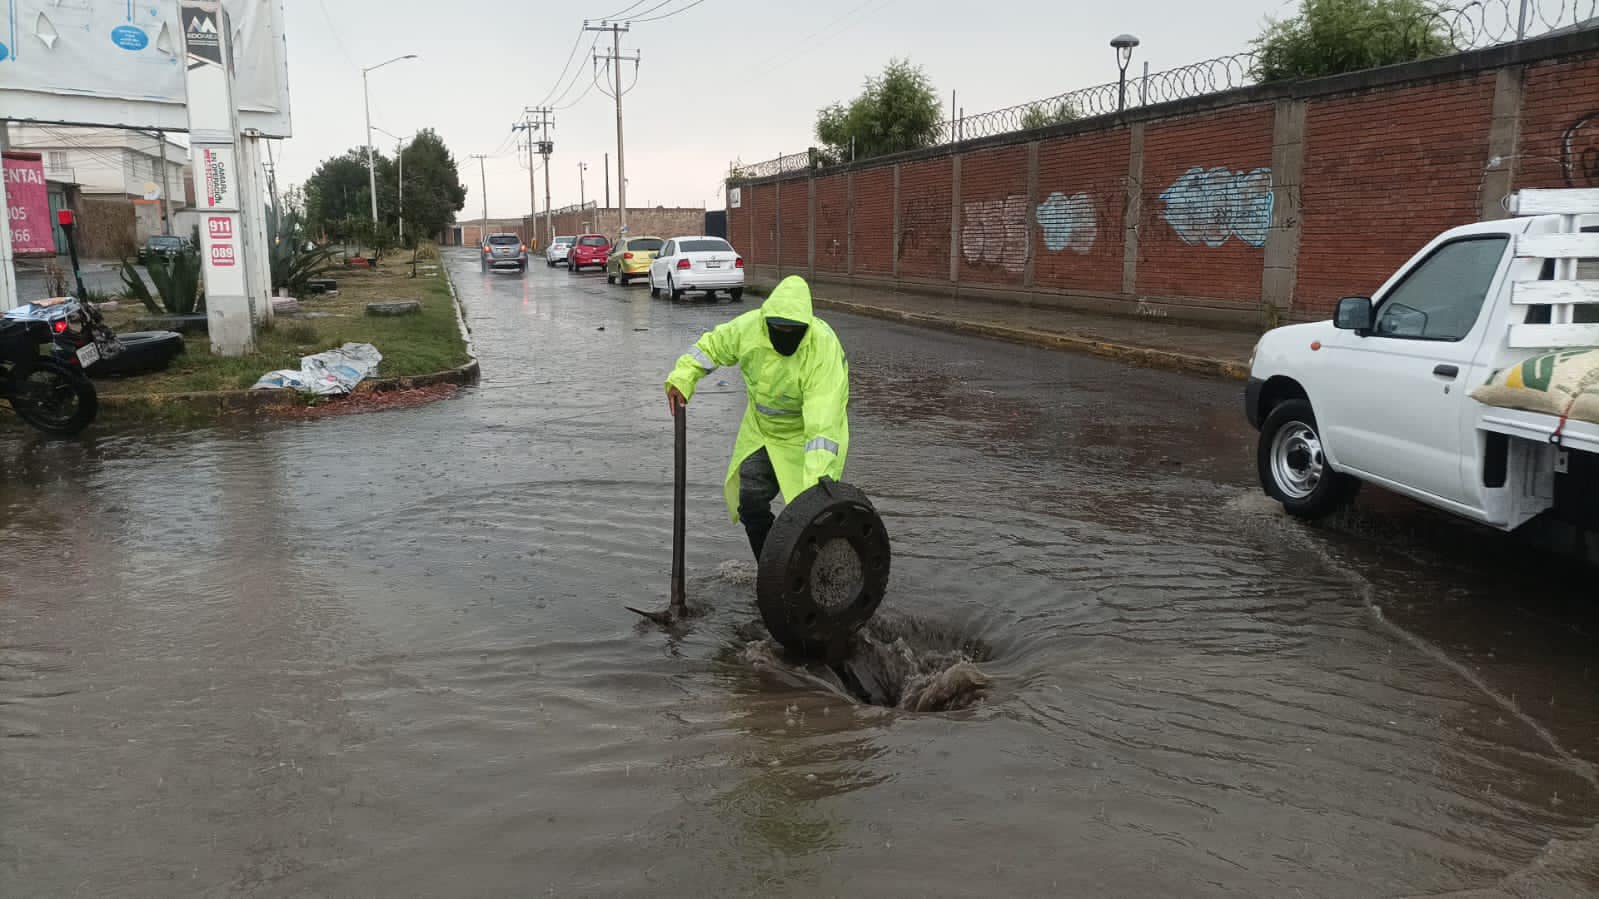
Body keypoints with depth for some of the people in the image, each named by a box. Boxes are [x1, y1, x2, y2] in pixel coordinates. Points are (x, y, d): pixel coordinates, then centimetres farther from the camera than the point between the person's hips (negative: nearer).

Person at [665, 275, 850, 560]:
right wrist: (681, 379, -11)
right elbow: (712, 344, 2)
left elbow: (822, 422, -42)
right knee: (751, 504, 10)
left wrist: (817, 480, -49)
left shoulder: (824, 349, -35)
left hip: (805, 434, -5)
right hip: (761, 429, 6)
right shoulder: (750, 326, -20)